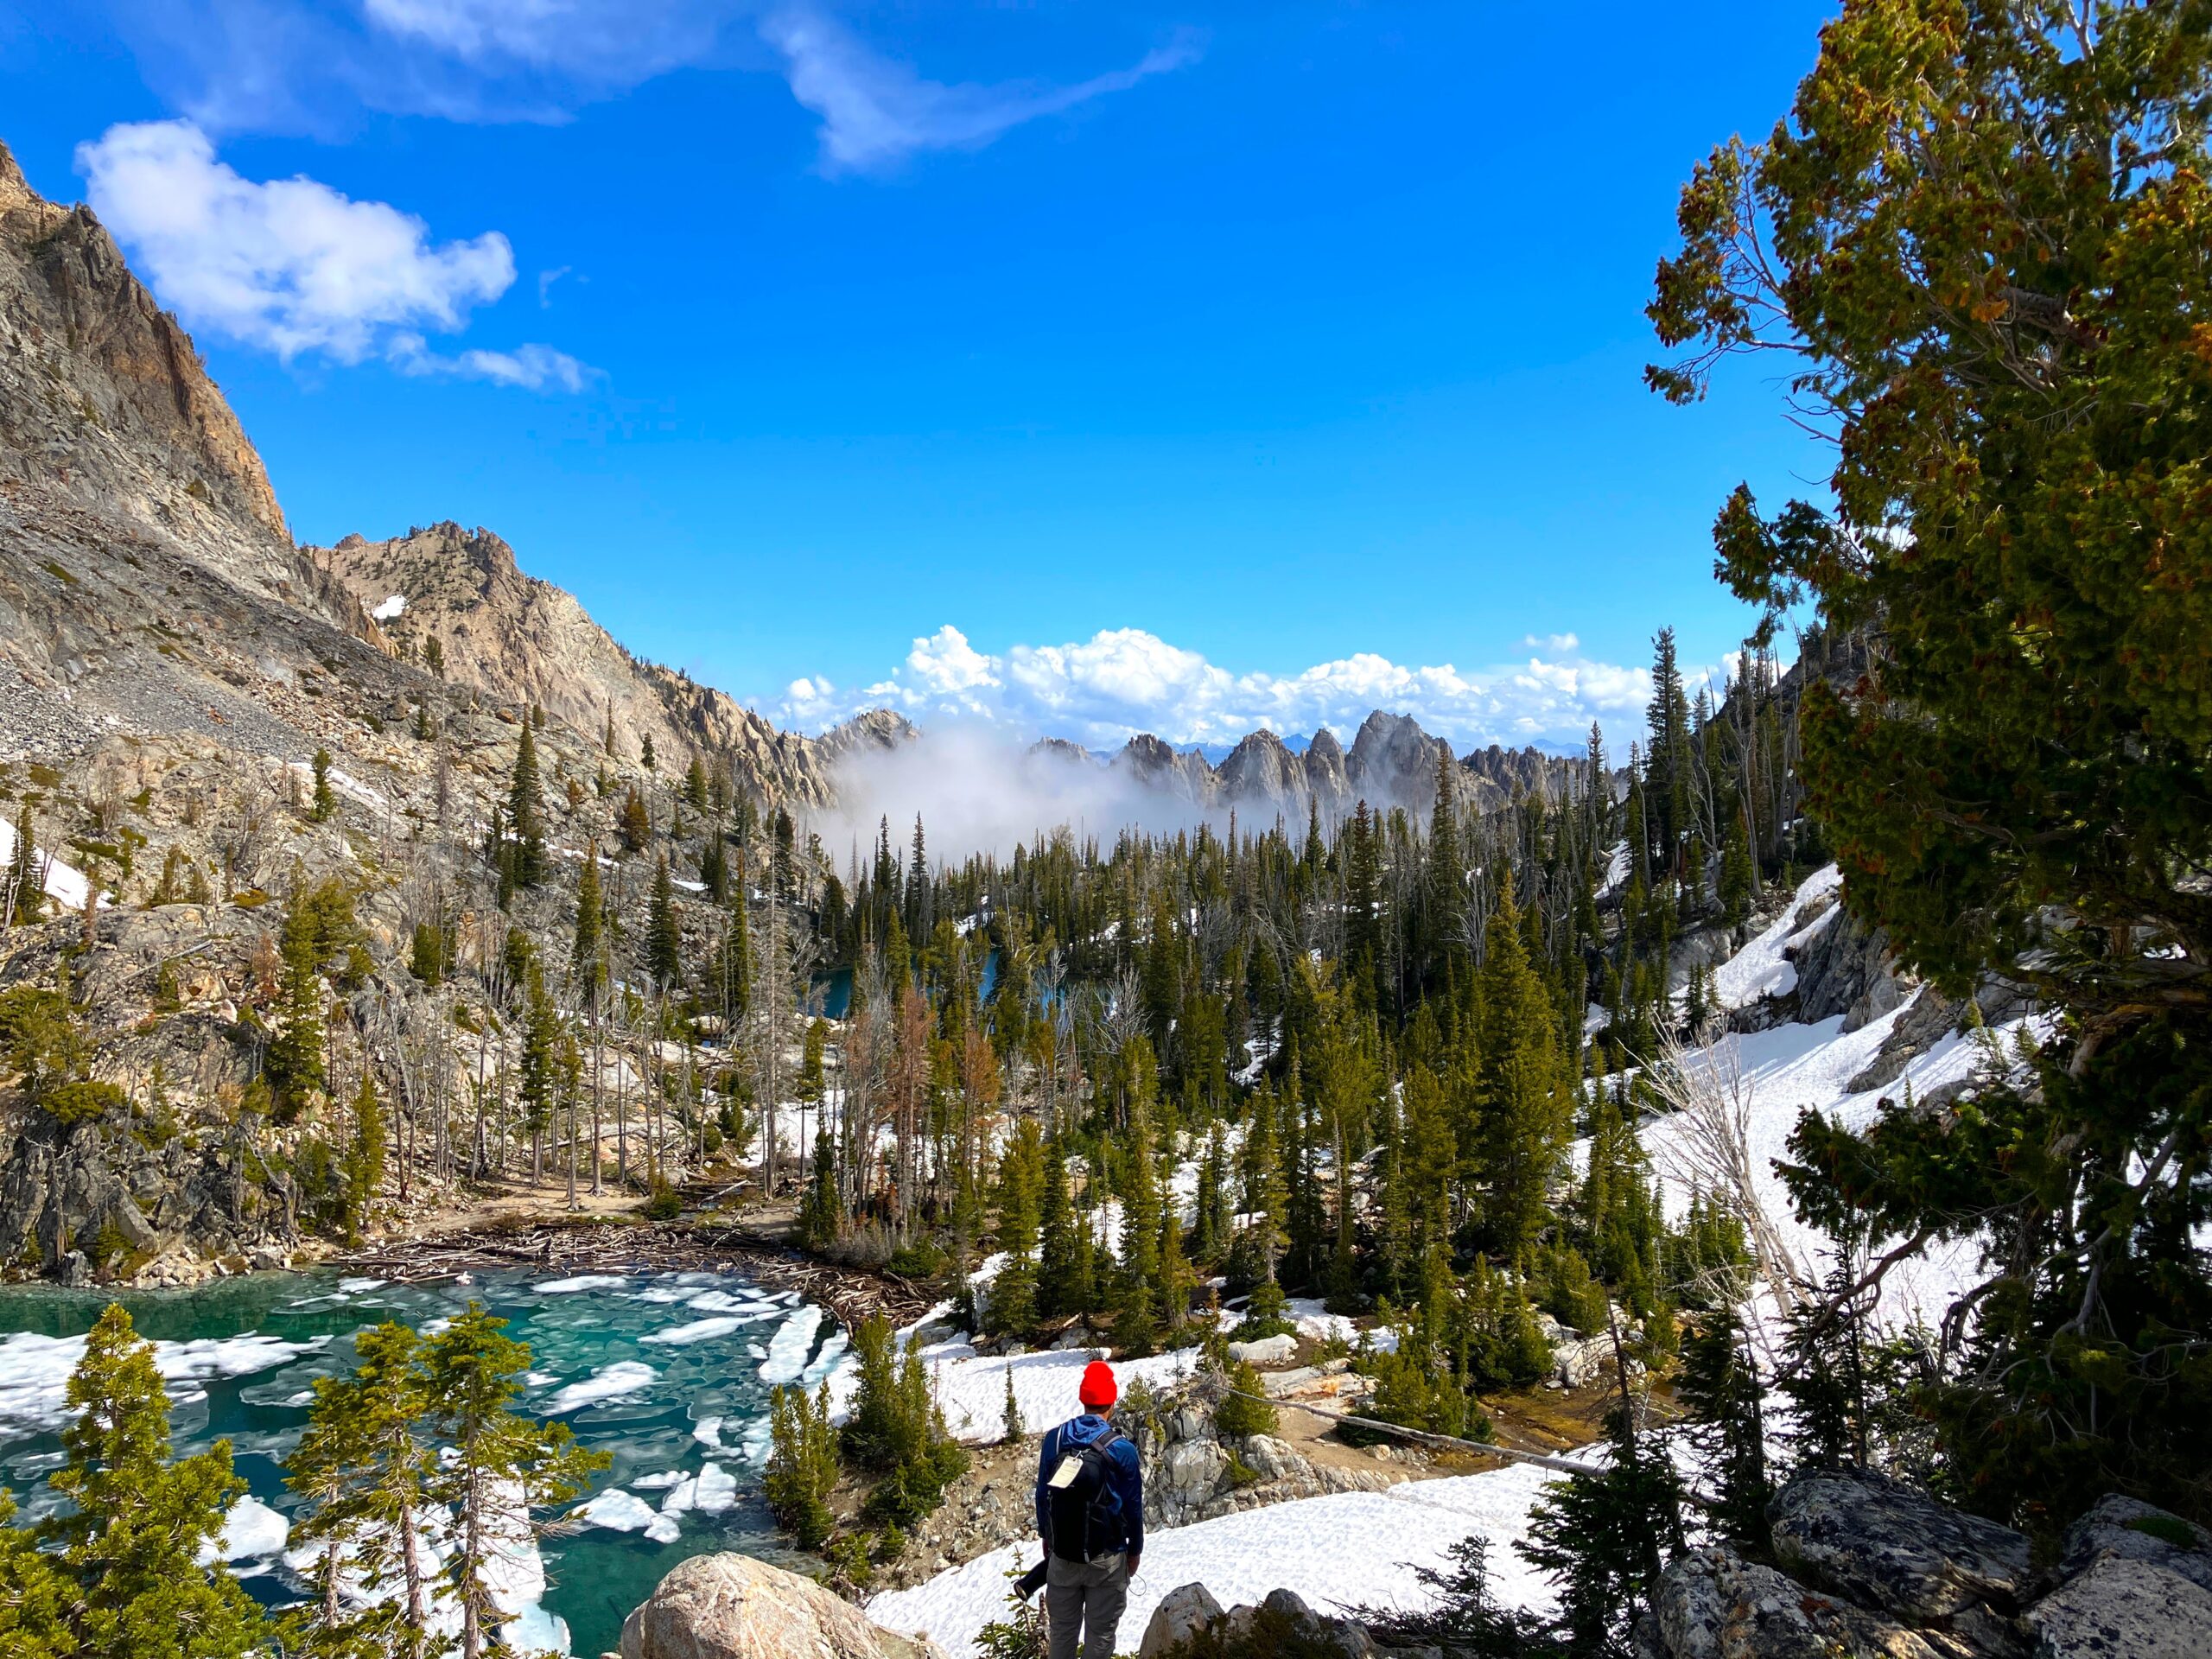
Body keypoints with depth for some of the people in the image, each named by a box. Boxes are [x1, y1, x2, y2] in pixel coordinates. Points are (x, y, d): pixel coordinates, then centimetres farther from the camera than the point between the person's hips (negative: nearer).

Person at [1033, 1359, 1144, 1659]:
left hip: (1062, 1555, 3)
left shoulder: (1054, 1439, -6)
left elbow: (1042, 1493, 4)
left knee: (1062, 1631, 18)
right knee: (1100, 1635, 11)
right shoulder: (1122, 1449, -15)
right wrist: (1135, 1549, 10)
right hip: (1106, 1558, -3)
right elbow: (1133, 1506, -5)